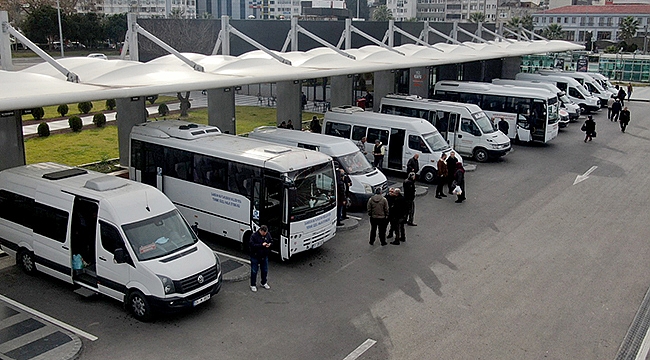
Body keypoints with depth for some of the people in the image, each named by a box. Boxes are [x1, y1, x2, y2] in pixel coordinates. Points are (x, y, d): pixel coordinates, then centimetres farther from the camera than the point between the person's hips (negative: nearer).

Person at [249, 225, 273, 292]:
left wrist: (269, 244, -13)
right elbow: (251, 245, -25)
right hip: (255, 257, -5)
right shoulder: (254, 236, -19)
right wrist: (261, 245, -29)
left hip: (264, 256, 5)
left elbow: (271, 241, 11)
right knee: (254, 271, 4)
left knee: (265, 270, 17)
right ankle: (253, 285, 18)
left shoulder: (268, 234, -3)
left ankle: (264, 283, 36)